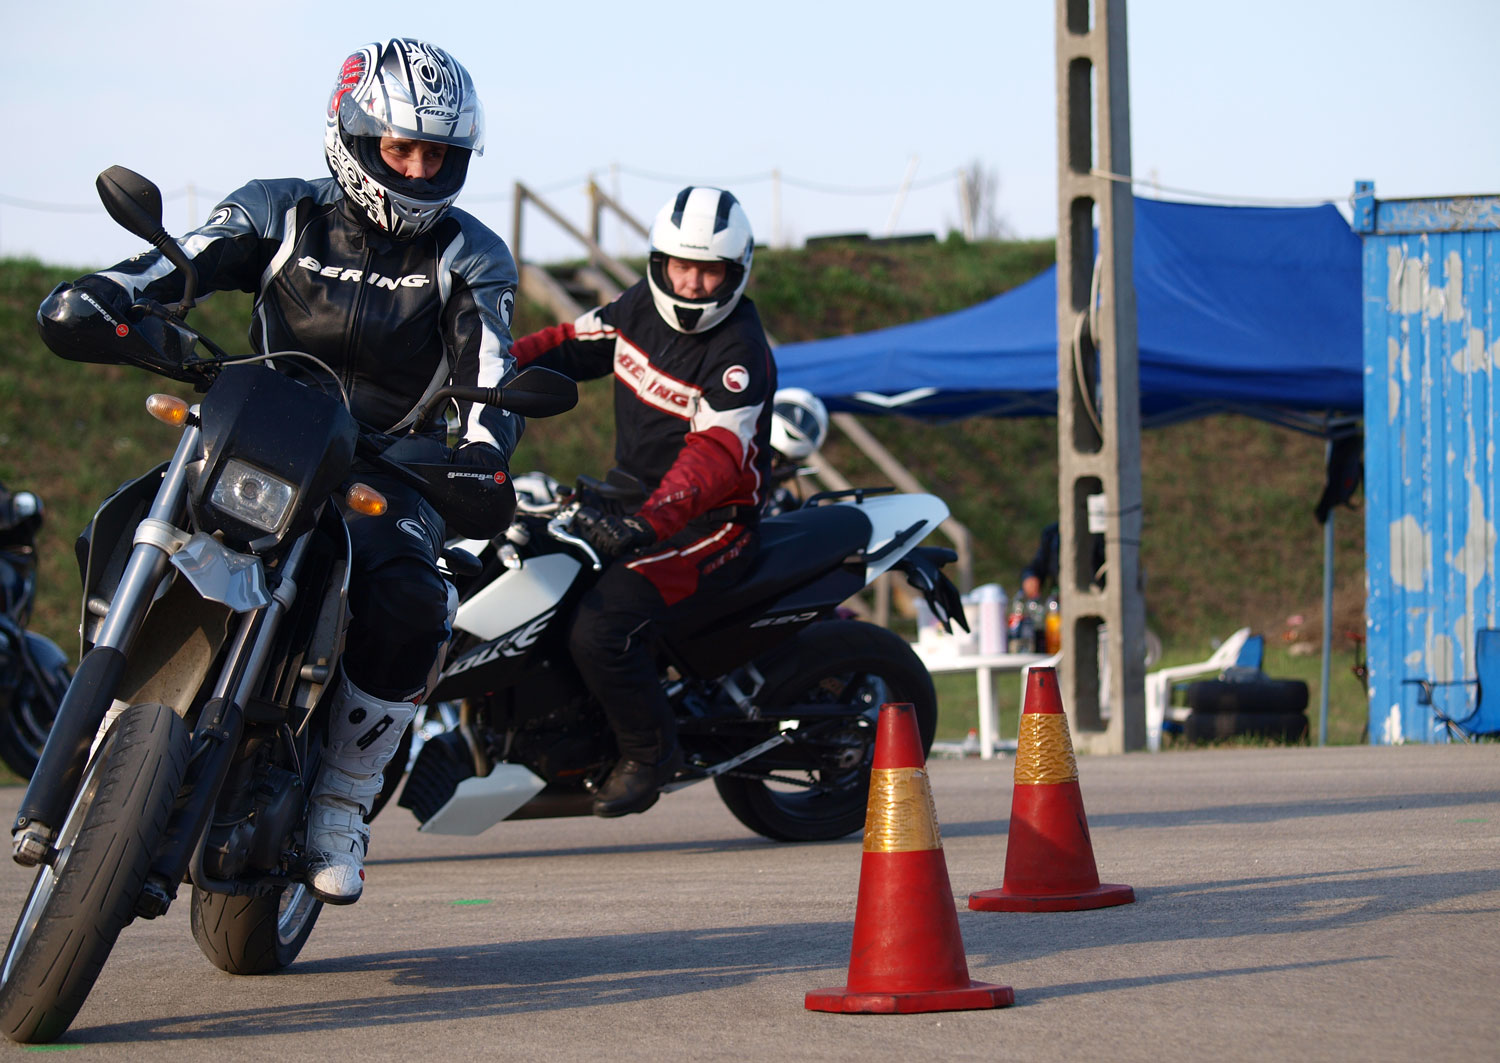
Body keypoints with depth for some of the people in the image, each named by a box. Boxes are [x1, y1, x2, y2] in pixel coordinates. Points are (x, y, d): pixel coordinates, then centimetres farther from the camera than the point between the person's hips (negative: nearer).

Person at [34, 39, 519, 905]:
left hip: (386, 474, -1)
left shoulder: (469, 257, 4)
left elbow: (490, 369, -11)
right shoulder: (285, 216, 4)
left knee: (409, 604, -31)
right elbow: (177, 263, -10)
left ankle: (342, 808, -14)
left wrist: (484, 447, -34)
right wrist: (98, 296, -32)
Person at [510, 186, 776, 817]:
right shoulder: (642, 305, 3)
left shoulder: (739, 352, -21)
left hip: (712, 521, -9)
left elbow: (717, 456, -33)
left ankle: (649, 750, -5)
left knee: (599, 626, -28)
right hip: (633, 498, 9)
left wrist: (646, 524, -47)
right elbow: (574, 343, 18)